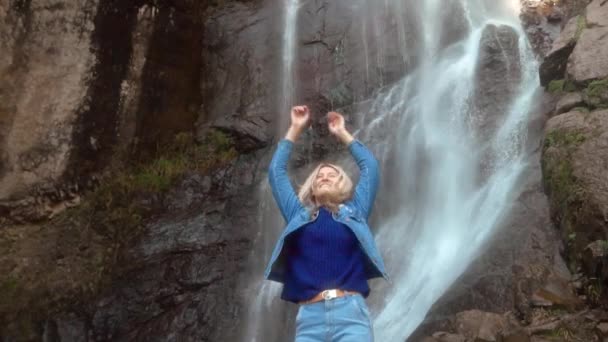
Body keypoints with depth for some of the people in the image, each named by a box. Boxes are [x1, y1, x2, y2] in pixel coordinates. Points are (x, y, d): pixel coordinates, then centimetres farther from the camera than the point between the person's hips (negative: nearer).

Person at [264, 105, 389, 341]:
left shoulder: (354, 212, 20)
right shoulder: (299, 215, 22)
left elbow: (369, 165, 23)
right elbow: (276, 171, 25)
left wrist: (342, 133, 33)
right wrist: (295, 129, 32)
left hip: (350, 312, -1)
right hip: (309, 316, 1)